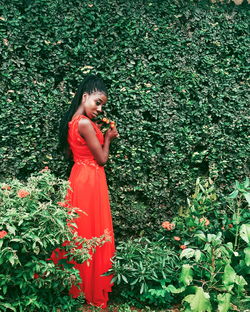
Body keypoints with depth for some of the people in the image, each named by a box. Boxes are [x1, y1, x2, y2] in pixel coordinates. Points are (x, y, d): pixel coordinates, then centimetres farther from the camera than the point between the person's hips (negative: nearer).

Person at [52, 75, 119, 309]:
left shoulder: (72, 121, 8)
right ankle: (92, 291, 15)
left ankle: (78, 285, 29)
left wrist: (102, 136, 13)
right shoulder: (85, 123, -20)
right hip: (90, 181, -9)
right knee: (92, 234, 2)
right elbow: (102, 159, -15)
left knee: (79, 232, 16)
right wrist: (108, 138, 2)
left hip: (79, 177, 9)